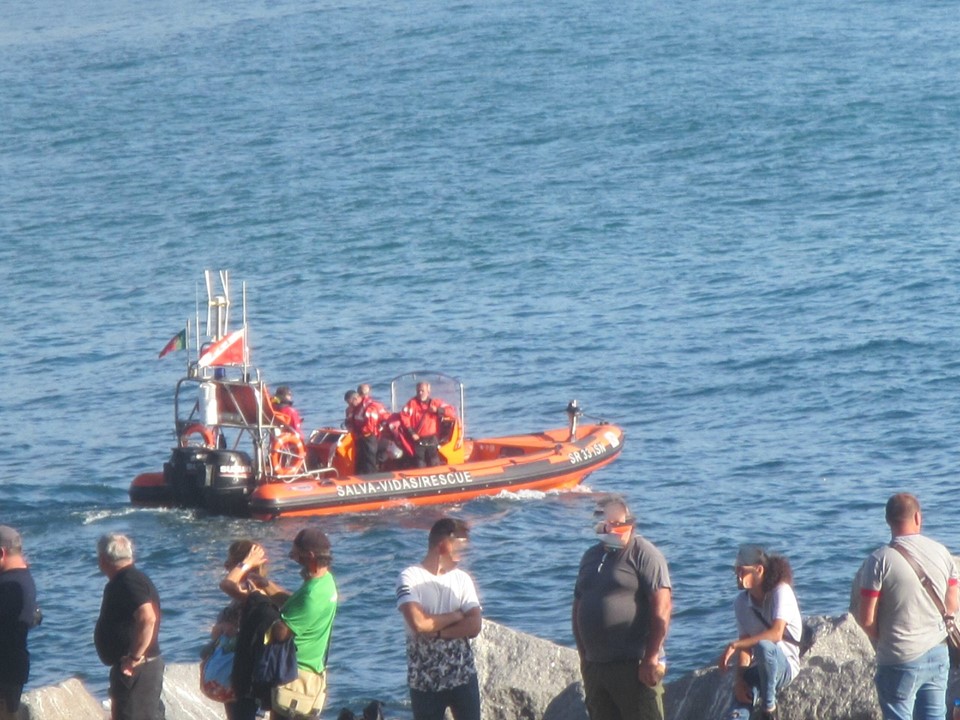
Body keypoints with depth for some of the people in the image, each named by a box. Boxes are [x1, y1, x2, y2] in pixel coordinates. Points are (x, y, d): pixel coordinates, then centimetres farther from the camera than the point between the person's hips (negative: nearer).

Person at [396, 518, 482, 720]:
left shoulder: (462, 579, 5)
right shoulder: (410, 578, -9)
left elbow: (474, 626, -6)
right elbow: (418, 622, -22)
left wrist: (436, 631, -15)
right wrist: (455, 616, -9)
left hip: (463, 676, 3)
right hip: (425, 681, -3)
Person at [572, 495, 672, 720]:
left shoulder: (643, 554, -6)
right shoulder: (591, 556, 17)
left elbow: (662, 607, -14)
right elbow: (578, 606, 22)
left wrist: (651, 658, -18)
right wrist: (583, 656, 15)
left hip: (634, 666, -8)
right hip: (596, 666, 8)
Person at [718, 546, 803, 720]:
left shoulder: (781, 591, -14)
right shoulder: (741, 602, 4)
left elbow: (776, 634, -27)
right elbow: (745, 644, 1)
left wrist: (735, 645, -31)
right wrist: (740, 678, -15)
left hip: (785, 665, -5)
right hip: (758, 670, 5)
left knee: (763, 646, -37)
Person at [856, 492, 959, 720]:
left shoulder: (880, 560, -14)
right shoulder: (941, 552, 0)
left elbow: (866, 619, -13)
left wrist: (880, 639, 6)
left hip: (901, 659, -5)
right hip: (938, 655, 5)